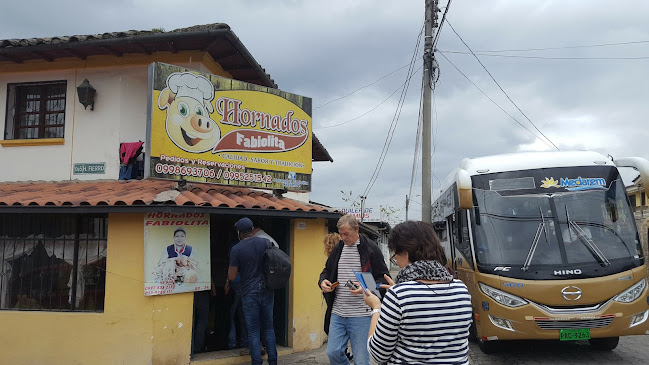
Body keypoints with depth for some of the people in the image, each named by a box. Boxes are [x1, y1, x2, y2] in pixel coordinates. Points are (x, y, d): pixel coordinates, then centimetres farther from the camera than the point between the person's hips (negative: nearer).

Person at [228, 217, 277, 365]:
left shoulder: (237, 249, -10)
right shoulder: (265, 242, 1)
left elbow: (232, 276, -7)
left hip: (250, 293, -4)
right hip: (267, 291, 4)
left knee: (253, 331, 5)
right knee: (269, 328, 14)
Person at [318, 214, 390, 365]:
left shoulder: (370, 248, -5)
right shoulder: (338, 248, 12)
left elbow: (384, 279, -4)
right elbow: (327, 271, 25)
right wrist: (323, 281, 1)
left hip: (361, 315, -5)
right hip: (337, 313, 5)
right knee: (333, 352, 5)